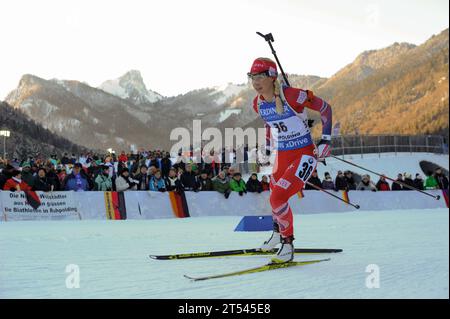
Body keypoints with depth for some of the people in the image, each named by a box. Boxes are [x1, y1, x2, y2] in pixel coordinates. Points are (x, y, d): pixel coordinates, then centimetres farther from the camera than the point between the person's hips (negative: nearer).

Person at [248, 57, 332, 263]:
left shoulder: (292, 96, -21)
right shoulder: (258, 104, -1)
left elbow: (325, 108, -9)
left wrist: (326, 140, -10)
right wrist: (267, 151, 22)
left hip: (305, 155, -6)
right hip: (282, 156, 7)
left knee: (278, 198, -20)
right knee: (275, 197, 17)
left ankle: (287, 243, -1)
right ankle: (278, 233, 47)